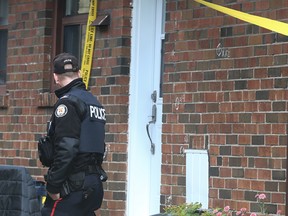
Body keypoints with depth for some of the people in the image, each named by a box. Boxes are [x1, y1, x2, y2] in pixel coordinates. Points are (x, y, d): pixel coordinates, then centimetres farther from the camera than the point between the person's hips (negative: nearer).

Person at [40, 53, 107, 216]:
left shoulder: (68, 102, -11)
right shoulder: (95, 102, 16)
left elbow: (66, 149, -20)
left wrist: (53, 186, -16)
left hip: (73, 185, -9)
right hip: (94, 182, 9)